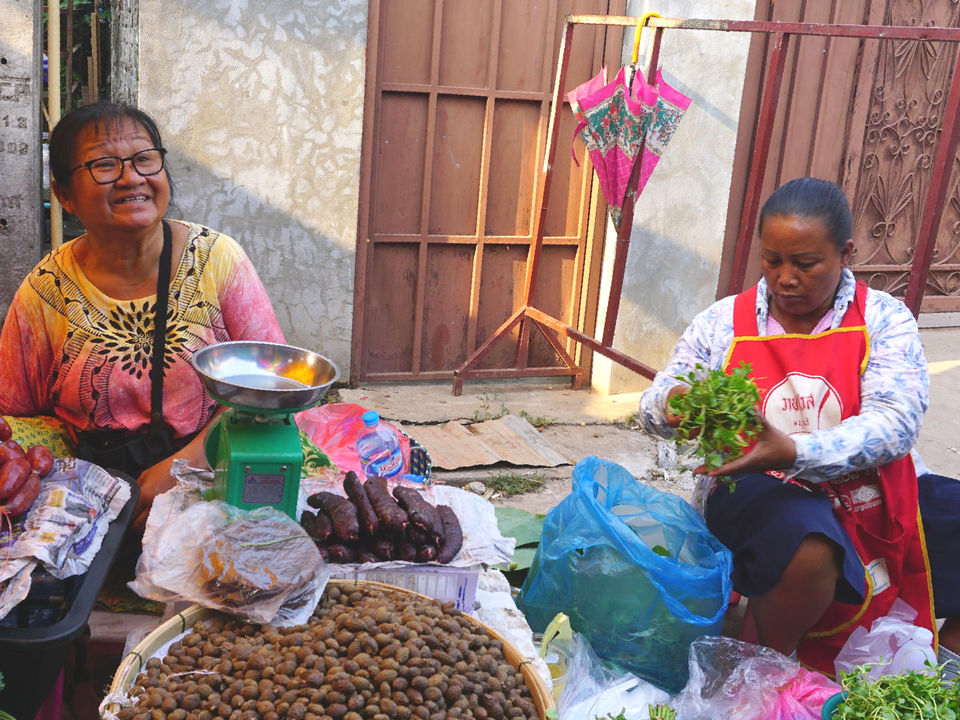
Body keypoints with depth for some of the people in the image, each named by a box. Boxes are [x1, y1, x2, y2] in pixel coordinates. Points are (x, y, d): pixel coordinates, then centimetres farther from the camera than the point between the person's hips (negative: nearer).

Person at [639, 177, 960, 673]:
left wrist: (794, 453, -34)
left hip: (874, 495, 3)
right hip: (760, 492, -2)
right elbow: (652, 407, 5)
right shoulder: (723, 323, 2)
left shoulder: (885, 320, -1)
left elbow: (895, 424, -16)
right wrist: (673, 404, -23)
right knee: (806, 549, -36)